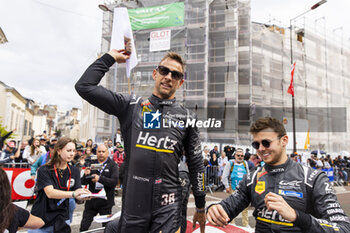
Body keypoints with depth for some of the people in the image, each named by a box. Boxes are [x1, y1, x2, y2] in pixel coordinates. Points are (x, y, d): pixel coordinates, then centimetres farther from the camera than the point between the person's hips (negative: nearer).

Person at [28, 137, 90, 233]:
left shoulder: (74, 171, -2)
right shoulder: (44, 170, -13)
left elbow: (78, 195, -9)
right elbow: (50, 193, -27)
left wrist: (87, 195, -32)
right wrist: (73, 194, -42)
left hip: (62, 219, 3)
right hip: (41, 219, -3)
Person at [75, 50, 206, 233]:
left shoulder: (187, 117, 3)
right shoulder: (131, 106, 2)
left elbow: (196, 165, 7)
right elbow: (84, 86, -1)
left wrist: (201, 207, 9)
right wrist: (110, 57, 4)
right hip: (133, 203, 1)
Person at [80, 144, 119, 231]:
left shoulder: (112, 165, -4)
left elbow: (114, 182, -16)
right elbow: (83, 182, 5)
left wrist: (100, 178, -27)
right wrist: (86, 175, -16)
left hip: (105, 202, -2)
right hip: (91, 201, 3)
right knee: (83, 226, 9)